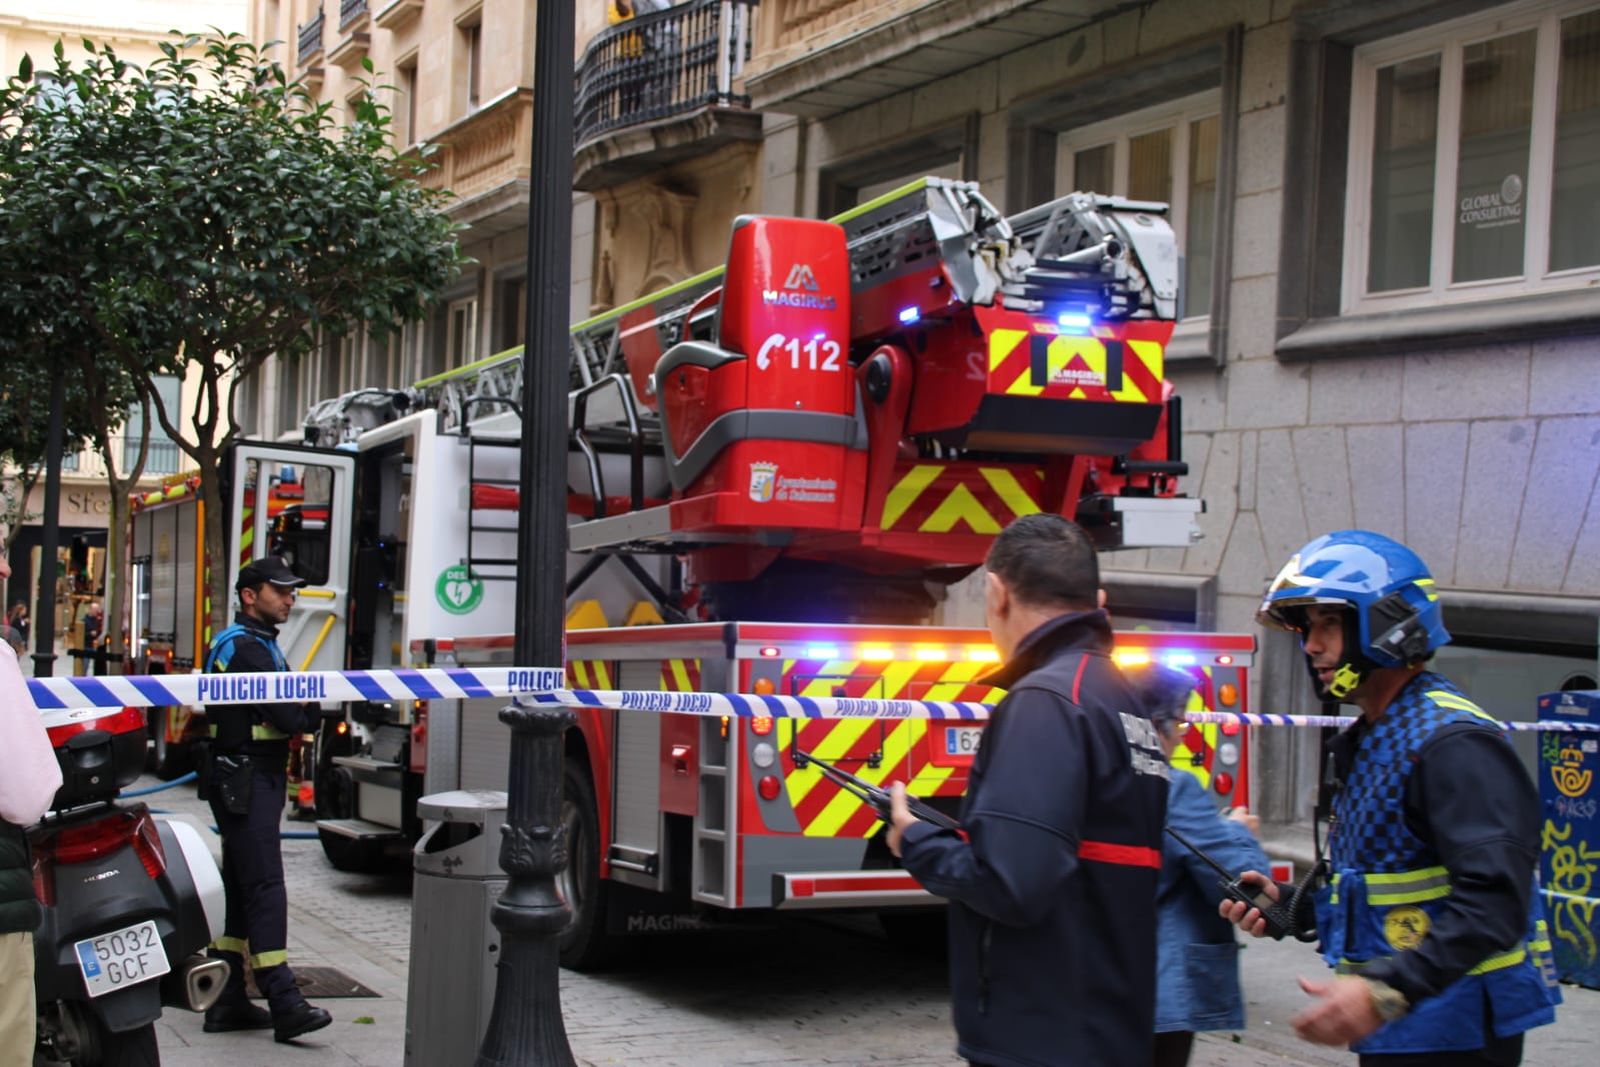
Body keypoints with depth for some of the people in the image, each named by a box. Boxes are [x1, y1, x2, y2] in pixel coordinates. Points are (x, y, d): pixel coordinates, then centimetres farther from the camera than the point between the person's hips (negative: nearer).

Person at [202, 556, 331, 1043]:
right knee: (265, 889, -14)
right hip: (247, 780, -11)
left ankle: (227, 1002, 15)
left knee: (243, 891, 11)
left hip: (256, 781, 11)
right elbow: (289, 716, -20)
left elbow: (292, 710, 15)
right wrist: (306, 714, 1)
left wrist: (299, 711, -6)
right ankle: (284, 1004, -17)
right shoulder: (244, 647, -12)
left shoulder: (259, 644, 21)